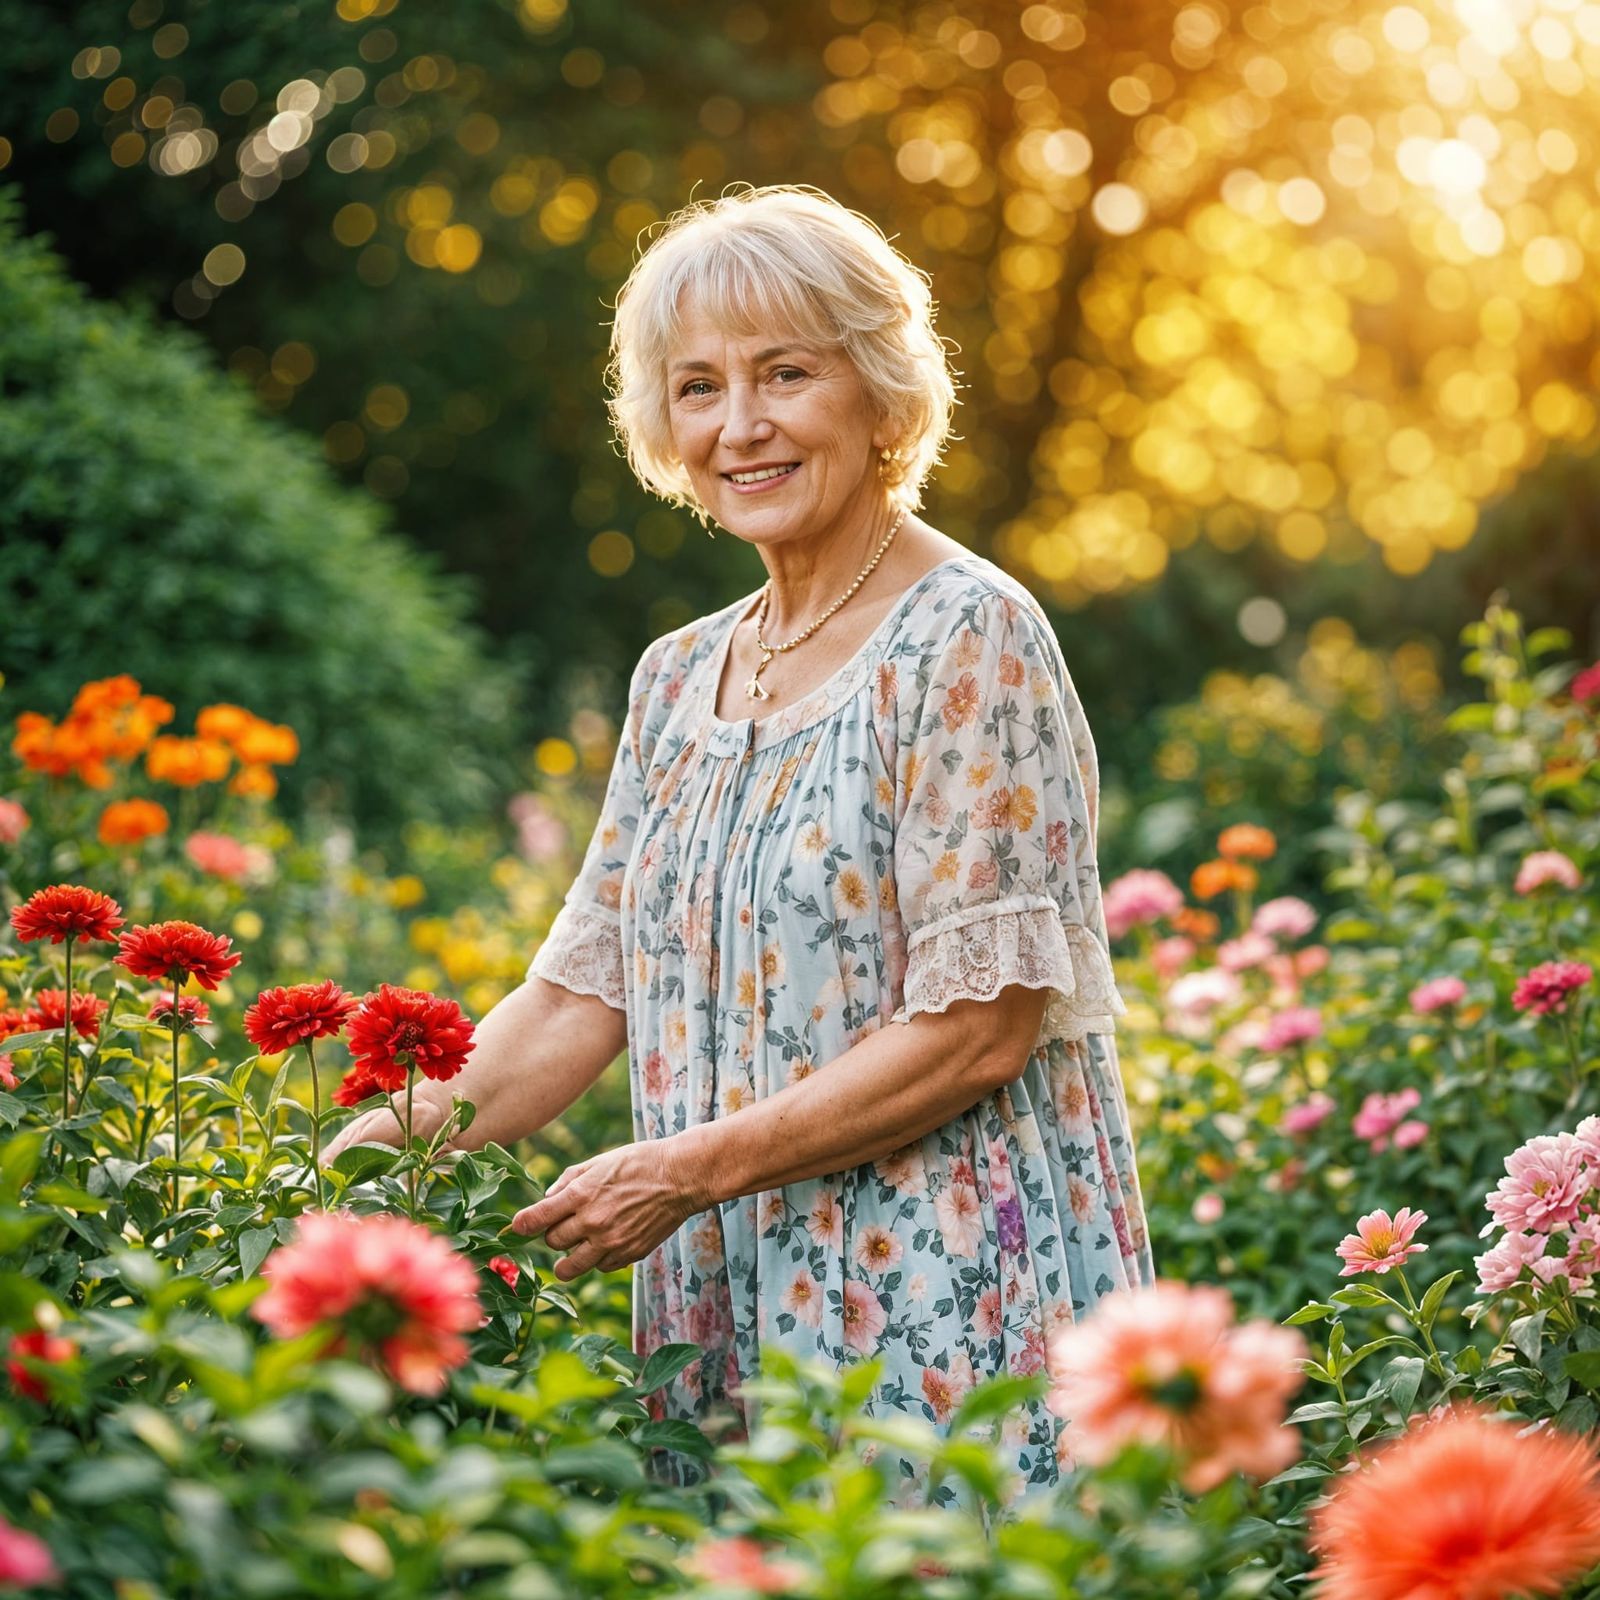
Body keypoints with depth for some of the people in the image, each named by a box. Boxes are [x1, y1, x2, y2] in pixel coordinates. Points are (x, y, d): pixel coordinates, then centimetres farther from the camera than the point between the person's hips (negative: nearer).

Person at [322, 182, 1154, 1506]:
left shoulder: (968, 638, -9)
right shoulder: (679, 679, 13)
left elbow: (982, 1027, -15)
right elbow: (582, 995, 12)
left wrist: (692, 1169, -16)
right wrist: (386, 1153, -2)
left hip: (940, 1298, -6)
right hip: (731, 1314, 6)